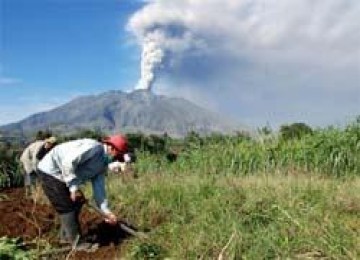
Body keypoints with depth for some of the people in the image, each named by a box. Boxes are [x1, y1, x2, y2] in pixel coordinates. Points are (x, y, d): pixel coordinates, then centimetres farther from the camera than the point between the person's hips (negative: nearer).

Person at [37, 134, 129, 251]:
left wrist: (106, 211, -2)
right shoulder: (94, 147, -24)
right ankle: (78, 242, 6)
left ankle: (66, 236, 32)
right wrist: (74, 187, -25)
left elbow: (98, 188, 5)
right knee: (67, 208, -5)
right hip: (51, 171, -10)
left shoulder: (103, 164, 6)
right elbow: (68, 162, -31)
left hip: (60, 175, 10)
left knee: (75, 204, 17)